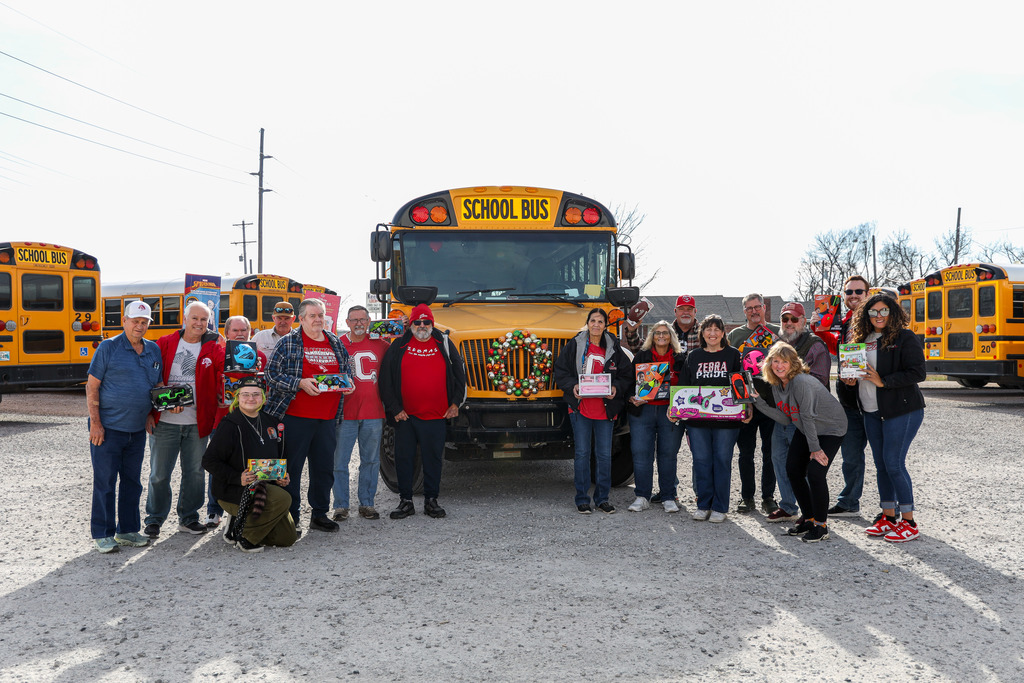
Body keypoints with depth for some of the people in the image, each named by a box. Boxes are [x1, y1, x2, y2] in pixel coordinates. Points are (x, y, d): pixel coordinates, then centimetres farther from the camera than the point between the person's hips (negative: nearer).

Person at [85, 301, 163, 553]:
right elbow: (92, 386, -7)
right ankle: (102, 534, 10)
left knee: (132, 481, 11)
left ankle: (127, 529, 22)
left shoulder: (154, 350, 10)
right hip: (107, 428, -5)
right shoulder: (108, 347, -6)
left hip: (137, 429, 5)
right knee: (105, 481, 1)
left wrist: (150, 414, 6)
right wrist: (95, 423, -13)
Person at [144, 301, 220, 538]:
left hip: (196, 423, 2)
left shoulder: (213, 348, 6)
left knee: (195, 472, 10)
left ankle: (188, 518, 24)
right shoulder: (165, 343, 4)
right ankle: (154, 519, 19)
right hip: (165, 421, -1)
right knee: (159, 473, 4)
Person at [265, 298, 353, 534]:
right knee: (291, 467, 0)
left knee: (325, 467, 10)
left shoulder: (336, 344, 15)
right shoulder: (288, 342, -1)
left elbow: (346, 372, 25)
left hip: (327, 417, 5)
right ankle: (290, 518, 9)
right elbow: (272, 373, -7)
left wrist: (348, 385, 3)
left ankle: (320, 514, 23)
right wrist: (300, 383, -19)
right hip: (295, 417, -5)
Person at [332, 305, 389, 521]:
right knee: (340, 461, 1)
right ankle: (341, 506, 11)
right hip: (345, 414, -2)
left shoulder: (379, 345, 8)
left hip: (373, 414, 2)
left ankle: (367, 504, 19)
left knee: (371, 460, 8)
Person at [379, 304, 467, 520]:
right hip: (405, 416, 0)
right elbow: (385, 379, 2)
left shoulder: (444, 344, 6)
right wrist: (394, 408, -3)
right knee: (403, 457, 5)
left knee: (433, 457, 6)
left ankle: (431, 500, 18)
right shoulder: (398, 347, 3)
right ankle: (405, 501, 16)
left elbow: (459, 373, 11)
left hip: (436, 416, 0)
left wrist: (455, 403, 4)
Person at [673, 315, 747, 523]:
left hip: (726, 418, -2)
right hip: (697, 418, 2)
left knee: (722, 460, 1)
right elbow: (683, 387, 11)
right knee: (701, 460, 4)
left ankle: (719, 507, 10)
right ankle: (703, 505, 15)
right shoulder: (693, 357, 12)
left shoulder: (733, 355, 6)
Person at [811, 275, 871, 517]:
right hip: (849, 399, 7)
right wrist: (820, 329, 14)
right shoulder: (845, 322, 13)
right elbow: (837, 347, 28)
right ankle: (849, 503, 29)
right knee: (851, 454, 16)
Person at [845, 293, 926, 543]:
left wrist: (883, 381, -20)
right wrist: (850, 379, 0)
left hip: (902, 410, -7)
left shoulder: (905, 338, -8)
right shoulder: (863, 339, 12)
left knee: (894, 463, -7)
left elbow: (917, 373, -15)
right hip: (872, 412, 7)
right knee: (881, 464, 11)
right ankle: (888, 516, 22)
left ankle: (908, 522, 3)